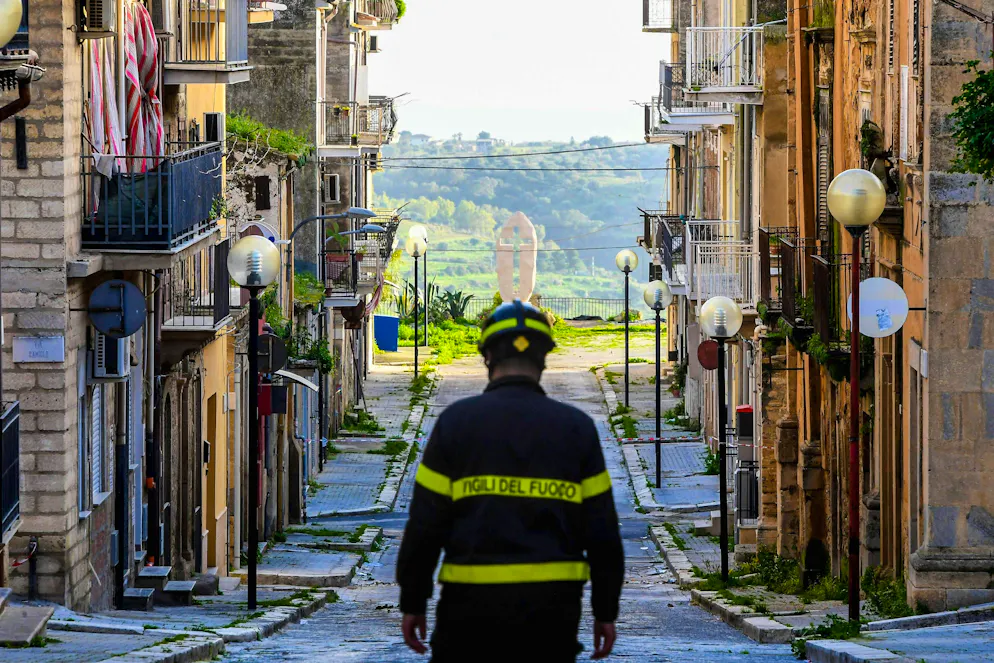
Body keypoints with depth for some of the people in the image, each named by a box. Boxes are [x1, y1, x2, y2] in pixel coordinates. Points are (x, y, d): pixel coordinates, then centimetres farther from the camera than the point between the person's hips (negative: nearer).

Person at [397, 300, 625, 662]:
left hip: (473, 605, -1)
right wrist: (606, 610, 10)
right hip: (553, 611, 1)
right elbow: (602, 532, 3)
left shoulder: (456, 421, 0)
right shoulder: (577, 428, 4)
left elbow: (425, 526, -2)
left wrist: (413, 603, 6)